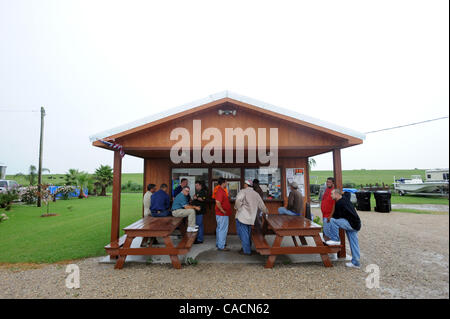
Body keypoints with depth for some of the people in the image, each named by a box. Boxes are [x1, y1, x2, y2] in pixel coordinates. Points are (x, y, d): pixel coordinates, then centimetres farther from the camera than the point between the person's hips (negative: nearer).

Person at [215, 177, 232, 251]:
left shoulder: (221, 190, 13)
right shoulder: (220, 191, -20)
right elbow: (218, 202, -30)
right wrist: (223, 211, -22)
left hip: (222, 214, 11)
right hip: (222, 214, -11)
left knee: (219, 229, 18)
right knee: (223, 230, -4)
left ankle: (218, 243, 31)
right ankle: (221, 246, 4)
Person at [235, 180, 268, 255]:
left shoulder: (243, 191, -6)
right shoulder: (256, 194, 14)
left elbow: (238, 200, -26)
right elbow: (262, 205, 19)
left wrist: (237, 207, -9)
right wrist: (266, 212, 36)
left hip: (242, 216, -6)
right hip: (251, 218, 7)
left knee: (243, 233, 3)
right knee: (248, 233, 20)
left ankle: (246, 251, 8)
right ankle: (248, 248, 29)